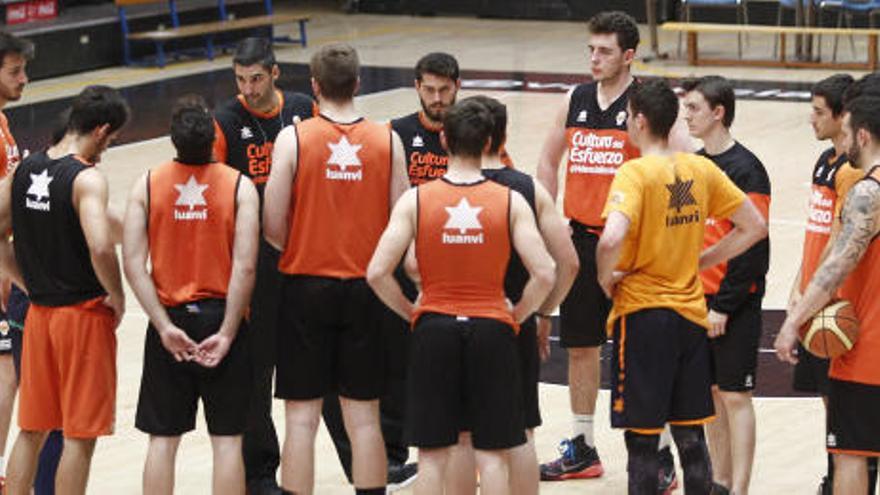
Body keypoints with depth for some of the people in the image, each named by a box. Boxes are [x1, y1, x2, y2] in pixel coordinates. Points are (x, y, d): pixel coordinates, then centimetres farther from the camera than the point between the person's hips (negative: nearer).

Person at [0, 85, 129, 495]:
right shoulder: (87, 178, -17)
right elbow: (101, 248, -30)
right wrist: (117, 299, -14)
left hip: (39, 314, 7)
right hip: (84, 315, -7)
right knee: (80, 437, 1)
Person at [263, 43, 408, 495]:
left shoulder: (293, 139, -8)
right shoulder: (387, 141, -2)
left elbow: (273, 228, -9)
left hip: (306, 287, -2)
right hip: (364, 288, 2)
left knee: (301, 418, 3)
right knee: (363, 418, 8)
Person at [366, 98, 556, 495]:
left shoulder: (416, 199, -4)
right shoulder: (510, 201, -4)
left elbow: (377, 273, -10)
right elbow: (544, 275, -11)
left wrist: (411, 312, 6)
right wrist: (516, 316, 5)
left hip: (434, 328, 1)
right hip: (492, 330, 0)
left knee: (432, 455, 8)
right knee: (492, 454, 6)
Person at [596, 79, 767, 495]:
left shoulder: (635, 173, -15)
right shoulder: (702, 169, 4)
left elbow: (612, 238, -30)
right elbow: (754, 227, 10)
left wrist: (606, 276, -11)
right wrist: (700, 261, 11)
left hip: (641, 314, -6)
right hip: (690, 312, 6)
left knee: (641, 439, 1)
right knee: (691, 436, 13)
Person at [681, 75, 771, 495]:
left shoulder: (746, 169, -13)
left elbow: (753, 246, -16)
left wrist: (723, 306, -17)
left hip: (733, 304, -7)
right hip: (696, 299, 7)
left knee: (734, 395, -3)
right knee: (710, 393, 12)